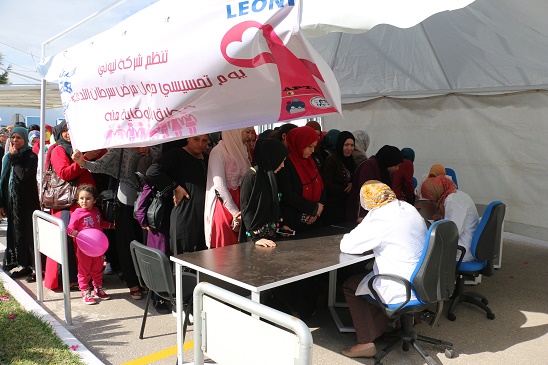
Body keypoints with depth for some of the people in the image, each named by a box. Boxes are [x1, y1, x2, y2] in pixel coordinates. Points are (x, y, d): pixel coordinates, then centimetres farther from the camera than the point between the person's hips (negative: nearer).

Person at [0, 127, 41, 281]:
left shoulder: (31, 156, -7)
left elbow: (23, 175, -23)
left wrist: (14, 157, -14)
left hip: (27, 202, -7)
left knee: (28, 232, -5)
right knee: (15, 232, 10)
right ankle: (22, 264, 21)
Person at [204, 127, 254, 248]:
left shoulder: (242, 150, 12)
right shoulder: (218, 152, -9)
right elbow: (219, 186, -14)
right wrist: (235, 212, -14)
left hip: (239, 203, 7)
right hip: (223, 205, -6)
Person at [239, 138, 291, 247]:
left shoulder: (270, 176, 9)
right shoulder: (251, 176, -17)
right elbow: (246, 210, -19)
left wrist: (280, 224, 16)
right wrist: (255, 238, -23)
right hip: (256, 235, -8)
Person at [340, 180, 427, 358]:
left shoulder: (379, 217, -18)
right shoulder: (409, 208, 5)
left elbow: (346, 245, -15)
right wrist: (370, 240, 14)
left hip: (403, 290, -8)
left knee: (349, 285, 11)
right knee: (371, 273, 28)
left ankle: (366, 342, 10)